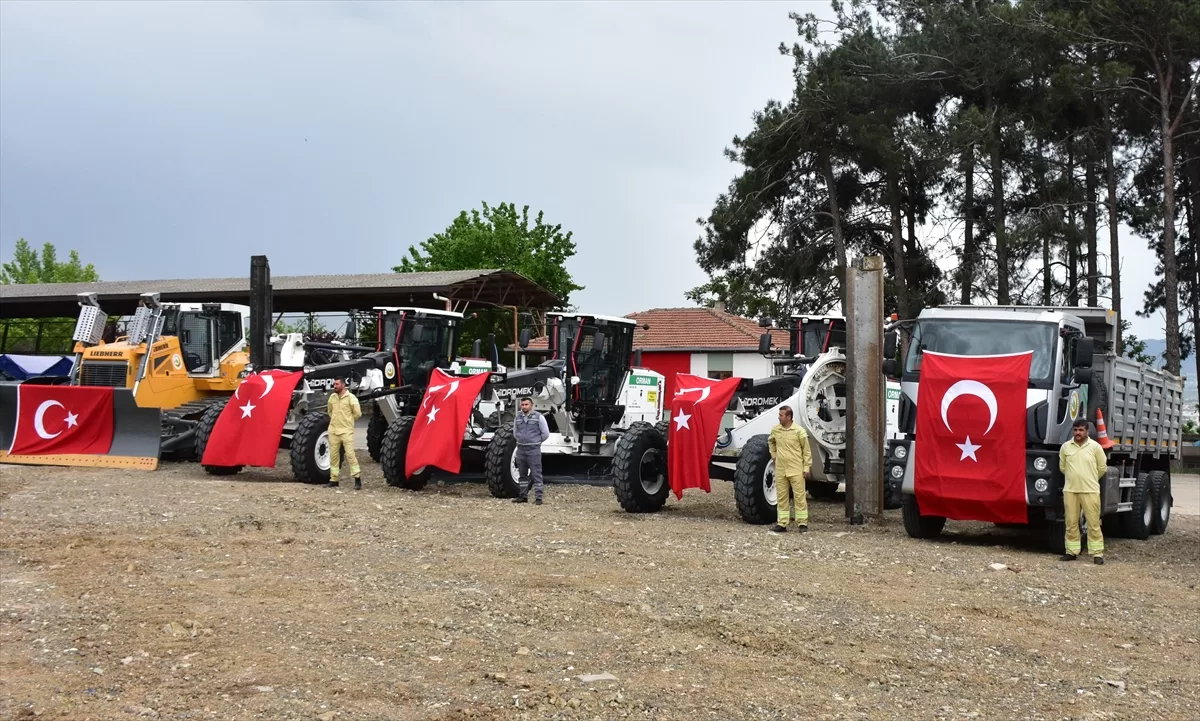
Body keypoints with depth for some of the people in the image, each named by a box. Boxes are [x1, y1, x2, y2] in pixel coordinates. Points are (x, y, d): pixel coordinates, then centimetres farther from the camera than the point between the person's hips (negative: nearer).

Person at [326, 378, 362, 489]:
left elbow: (357, 413, -8)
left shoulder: (350, 397, -10)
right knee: (333, 455, 8)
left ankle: (357, 479, -7)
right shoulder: (332, 397, 8)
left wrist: (347, 421, 5)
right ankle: (333, 480, 14)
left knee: (350, 454, -10)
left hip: (346, 431, -6)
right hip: (333, 431, 6)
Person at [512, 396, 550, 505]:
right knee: (522, 474, 12)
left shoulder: (538, 417, -6)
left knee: (536, 474, -5)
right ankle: (523, 496, 21)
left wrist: (536, 442, 5)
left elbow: (545, 434, -3)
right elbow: (515, 432, 24)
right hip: (521, 449, 6)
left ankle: (538, 498, -3)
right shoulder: (517, 418, 9)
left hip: (533, 450, -5)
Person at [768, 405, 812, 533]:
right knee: (781, 497, 8)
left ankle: (802, 523, 6)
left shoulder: (799, 431, -9)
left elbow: (806, 450, -4)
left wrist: (806, 468, -6)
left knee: (800, 496, 0)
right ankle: (782, 523, 14)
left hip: (796, 470, -4)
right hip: (780, 470, 4)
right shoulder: (775, 430, 3)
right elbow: (771, 442, 26)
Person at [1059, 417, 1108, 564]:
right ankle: (1071, 551, 13)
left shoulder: (1095, 447, -2)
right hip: (1070, 490, 2)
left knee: (1093, 523, -2)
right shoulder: (1065, 447, 4)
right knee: (1071, 523, 6)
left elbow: (1102, 468, 8)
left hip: (1090, 491, -2)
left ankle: (1097, 553, 0)